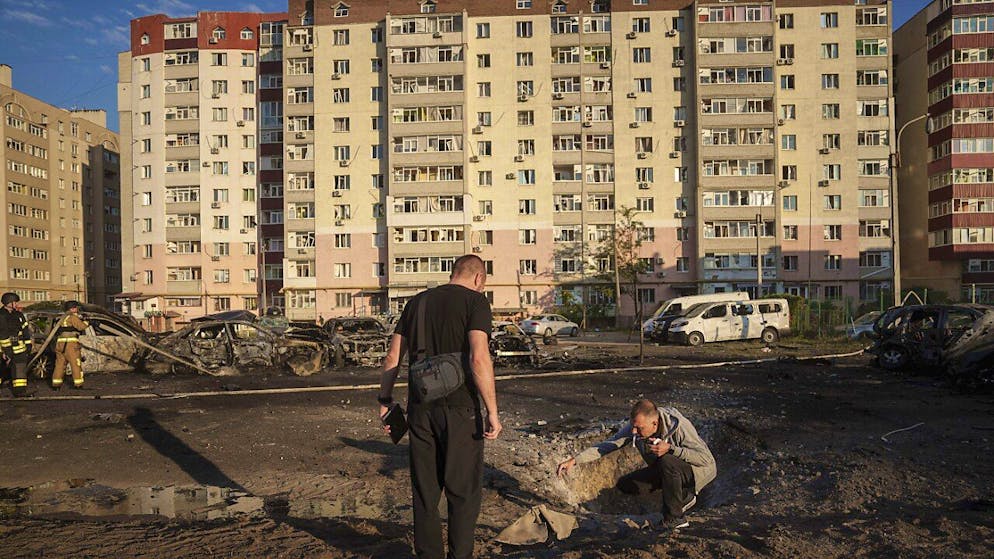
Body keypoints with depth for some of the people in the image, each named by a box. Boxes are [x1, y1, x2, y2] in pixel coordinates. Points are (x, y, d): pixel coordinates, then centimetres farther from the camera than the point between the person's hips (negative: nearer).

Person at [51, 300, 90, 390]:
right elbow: (81, 326, -14)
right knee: (76, 364, -4)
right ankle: (78, 385, -4)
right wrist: (87, 322, 6)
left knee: (60, 364, 12)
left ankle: (56, 384, 12)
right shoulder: (73, 317, -5)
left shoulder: (63, 318, 21)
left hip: (60, 343, 8)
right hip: (70, 343, -8)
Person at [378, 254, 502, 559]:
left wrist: (385, 401, 18)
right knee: (463, 490, 8)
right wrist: (492, 411, -14)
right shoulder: (475, 301, -5)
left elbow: (392, 358, 10)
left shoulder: (418, 301, 11)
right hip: (459, 408, -5)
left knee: (424, 489, 14)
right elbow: (479, 358, -18)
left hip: (420, 408, 5)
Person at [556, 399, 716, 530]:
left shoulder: (678, 425, -32)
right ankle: (684, 495, 6)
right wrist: (574, 460, -25)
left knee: (667, 462, -37)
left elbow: (706, 458, -31)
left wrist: (670, 448, -40)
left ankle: (674, 519, -18)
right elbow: (607, 445, -14)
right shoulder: (634, 427, -17)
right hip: (667, 470, 6)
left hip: (701, 469, -6)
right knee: (625, 484, -8)